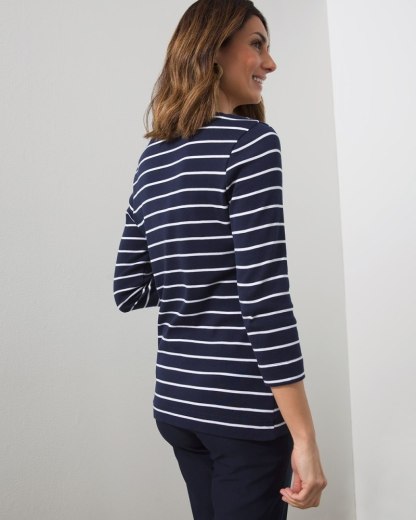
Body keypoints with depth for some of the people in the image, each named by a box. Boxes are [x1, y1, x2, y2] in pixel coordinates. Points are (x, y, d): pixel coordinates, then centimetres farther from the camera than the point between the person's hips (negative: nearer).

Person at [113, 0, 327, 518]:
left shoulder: (152, 158, 9)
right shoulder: (251, 142, -12)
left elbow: (127, 291, 10)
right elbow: (265, 299, -19)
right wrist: (304, 438, -15)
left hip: (175, 402, 7)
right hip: (243, 410, -7)